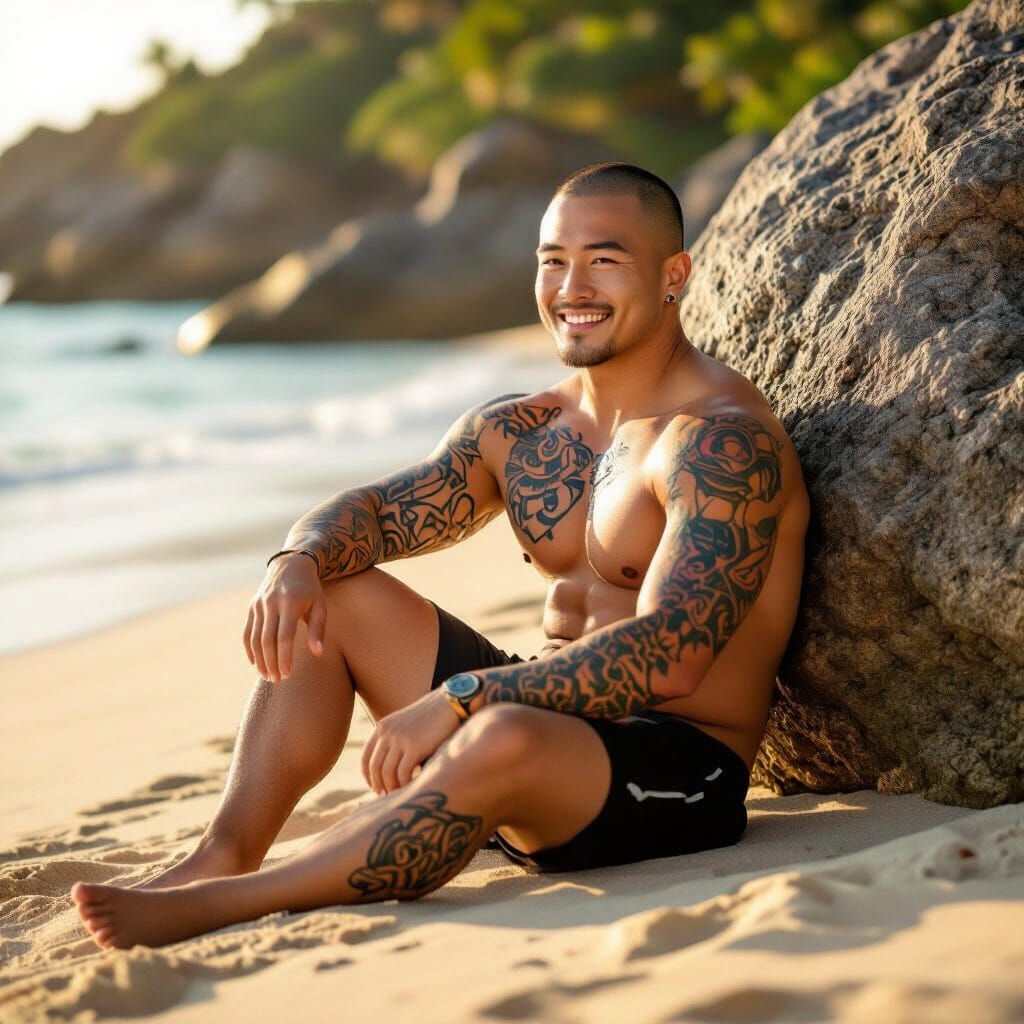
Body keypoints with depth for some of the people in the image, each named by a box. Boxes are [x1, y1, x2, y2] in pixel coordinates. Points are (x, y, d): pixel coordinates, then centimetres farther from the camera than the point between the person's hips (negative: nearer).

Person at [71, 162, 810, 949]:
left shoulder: (723, 441, -17)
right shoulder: (518, 431, 9)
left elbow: (668, 658, -28)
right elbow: (370, 513, 11)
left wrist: (457, 700, -32)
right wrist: (298, 563, -14)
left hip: (678, 772, -8)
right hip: (556, 719, 8)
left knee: (503, 740, -39)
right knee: (333, 595, 5)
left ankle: (210, 907, -27)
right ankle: (223, 857, -10)